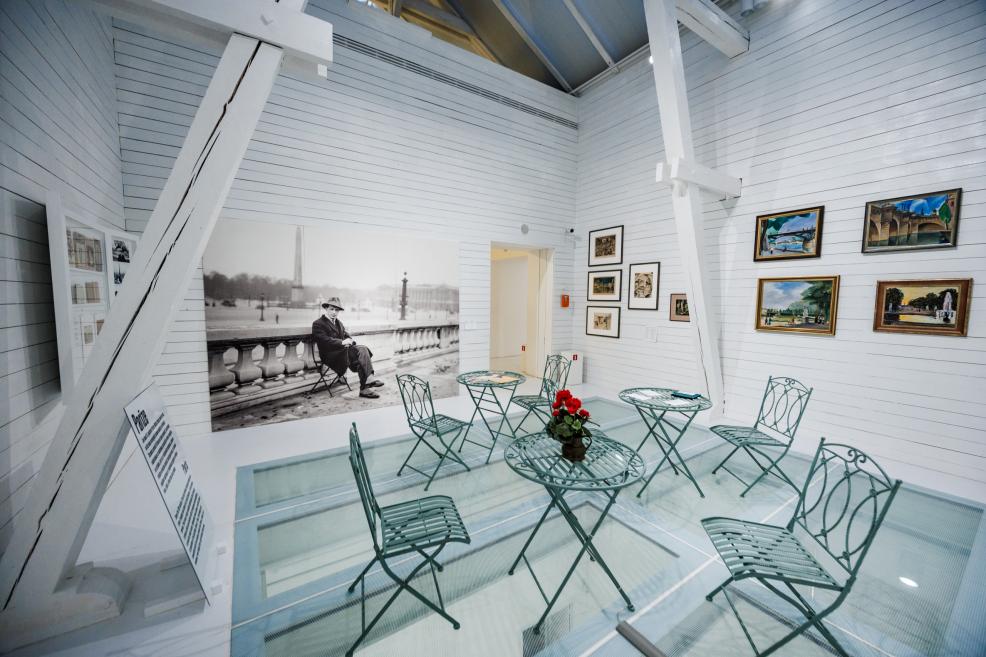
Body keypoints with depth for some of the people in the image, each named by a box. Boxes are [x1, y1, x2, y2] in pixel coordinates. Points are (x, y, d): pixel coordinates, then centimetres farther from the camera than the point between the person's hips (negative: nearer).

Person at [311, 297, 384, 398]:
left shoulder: (338, 322, 25)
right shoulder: (317, 324, -1)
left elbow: (347, 335, 17)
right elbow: (325, 341, -16)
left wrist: (349, 340, -7)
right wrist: (342, 342, -23)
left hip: (343, 350, 7)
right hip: (330, 355, -7)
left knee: (363, 348, -22)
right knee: (359, 353, -30)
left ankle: (368, 379, -33)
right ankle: (364, 388, -33)